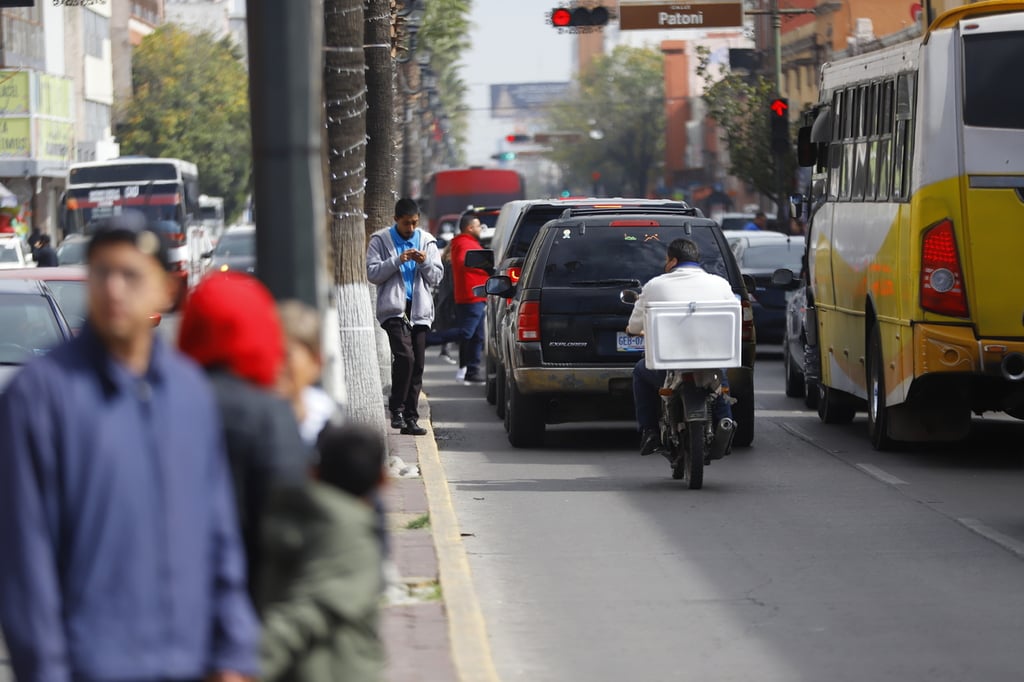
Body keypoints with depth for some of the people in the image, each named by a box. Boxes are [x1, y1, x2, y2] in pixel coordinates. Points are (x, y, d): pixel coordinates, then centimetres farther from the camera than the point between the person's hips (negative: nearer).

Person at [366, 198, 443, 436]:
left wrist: (425, 263, -8)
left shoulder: (426, 241, 13)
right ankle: (396, 409, -10)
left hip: (420, 311, 4)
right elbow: (372, 273, -3)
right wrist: (397, 261, -14)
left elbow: (436, 277, 12)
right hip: (394, 308, -4)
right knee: (405, 356, -22)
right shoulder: (381, 240, 4)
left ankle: (411, 418, 7)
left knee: (417, 366, 3)